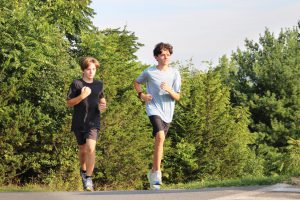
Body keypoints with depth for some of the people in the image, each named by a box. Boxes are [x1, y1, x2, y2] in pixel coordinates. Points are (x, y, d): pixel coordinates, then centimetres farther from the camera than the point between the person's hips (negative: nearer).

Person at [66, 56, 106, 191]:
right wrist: (82, 96, -17)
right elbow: (69, 103, -3)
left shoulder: (99, 85, 9)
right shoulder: (77, 84, -2)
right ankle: (83, 170, 43)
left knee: (91, 148, -19)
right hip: (79, 123, -1)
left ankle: (88, 178, -14)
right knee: (83, 149, 13)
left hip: (93, 122, 1)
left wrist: (103, 105, 4)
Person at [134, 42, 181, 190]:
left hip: (167, 112, 4)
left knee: (159, 142, 12)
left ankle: (153, 172, 29)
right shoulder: (149, 72, -4)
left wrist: (169, 90, -20)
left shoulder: (174, 74, 0)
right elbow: (137, 82, 16)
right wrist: (141, 94, -1)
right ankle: (157, 172, -19)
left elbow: (177, 97, 0)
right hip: (154, 109, -4)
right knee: (160, 136, -25)